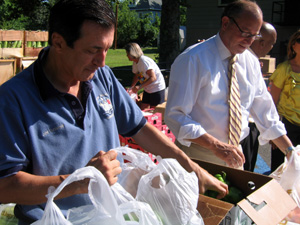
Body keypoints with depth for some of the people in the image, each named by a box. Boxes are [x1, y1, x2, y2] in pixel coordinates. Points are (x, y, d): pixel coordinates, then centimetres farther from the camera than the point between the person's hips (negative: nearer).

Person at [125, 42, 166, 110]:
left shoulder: (144, 61, -23)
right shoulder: (135, 63, 4)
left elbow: (153, 78, -29)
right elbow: (136, 76, 19)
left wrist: (139, 87, -34)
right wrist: (131, 88, 4)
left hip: (157, 88, -9)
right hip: (147, 89, 9)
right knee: (143, 110, 6)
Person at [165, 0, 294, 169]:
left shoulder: (251, 62, 1)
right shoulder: (193, 59, -17)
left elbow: (263, 109, 8)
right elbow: (175, 116, -21)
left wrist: (290, 150, 1)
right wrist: (217, 146, -28)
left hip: (233, 153, 6)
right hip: (198, 154, -5)